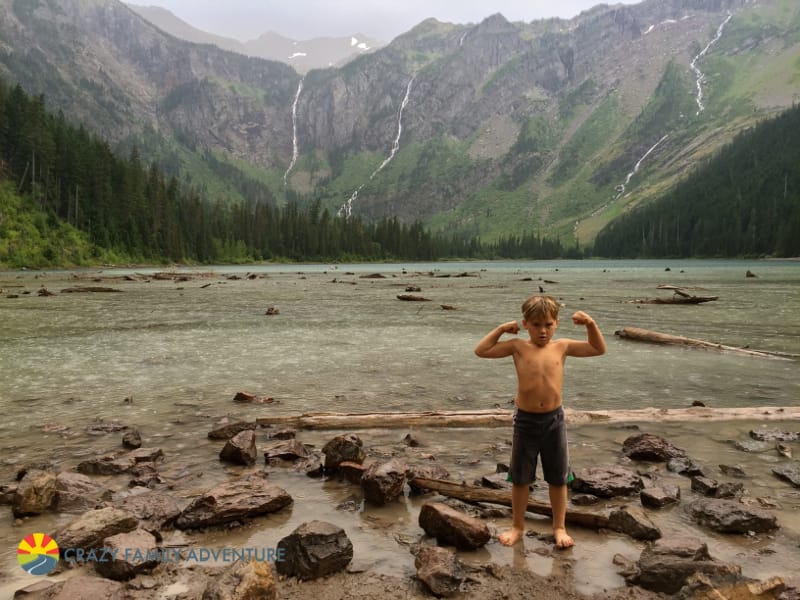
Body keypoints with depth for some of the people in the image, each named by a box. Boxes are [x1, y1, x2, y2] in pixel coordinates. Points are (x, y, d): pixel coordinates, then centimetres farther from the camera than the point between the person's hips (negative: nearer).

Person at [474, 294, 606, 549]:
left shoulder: (562, 346, -1)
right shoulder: (518, 346, -5)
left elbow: (599, 349, 4)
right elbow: (481, 351, -6)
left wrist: (591, 324, -10)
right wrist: (501, 328, -8)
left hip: (554, 419, 1)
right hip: (525, 420, -1)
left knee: (558, 478, 14)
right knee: (520, 478, 13)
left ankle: (559, 527, 32)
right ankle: (517, 526, 30)